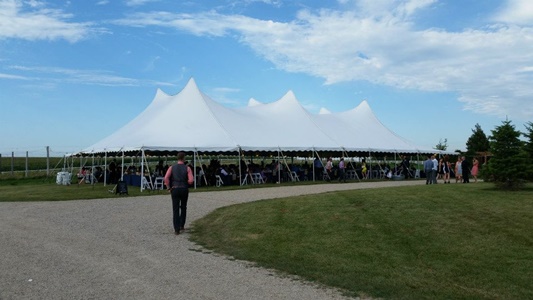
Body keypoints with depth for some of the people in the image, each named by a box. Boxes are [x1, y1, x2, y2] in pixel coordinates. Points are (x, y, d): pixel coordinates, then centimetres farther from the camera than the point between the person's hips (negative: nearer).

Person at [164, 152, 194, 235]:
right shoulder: (187, 168, 0)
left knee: (175, 210, 2)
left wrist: (169, 188, 0)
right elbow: (191, 180, -10)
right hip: (184, 190, 0)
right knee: (183, 208, 21)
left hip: (175, 190, 0)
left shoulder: (172, 167, 4)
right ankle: (182, 225, 23)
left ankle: (177, 229, -4)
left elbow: (166, 178, -12)